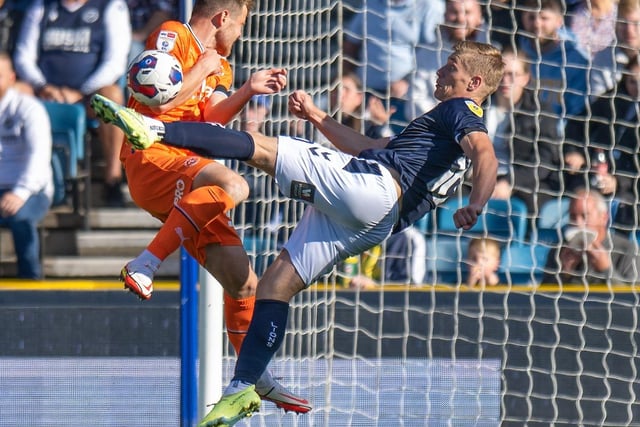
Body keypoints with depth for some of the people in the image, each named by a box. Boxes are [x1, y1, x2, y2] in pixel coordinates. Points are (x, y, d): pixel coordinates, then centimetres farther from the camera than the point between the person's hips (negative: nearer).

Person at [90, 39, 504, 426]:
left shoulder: (461, 110, 6)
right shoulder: (445, 123, 34)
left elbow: (486, 156, -15)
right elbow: (369, 148, 39)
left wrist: (475, 206, -34)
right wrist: (316, 116, 38)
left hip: (371, 185, -9)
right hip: (369, 222, 9)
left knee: (261, 148, -12)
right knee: (276, 284, 8)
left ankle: (154, 129, -22)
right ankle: (241, 391, 2)